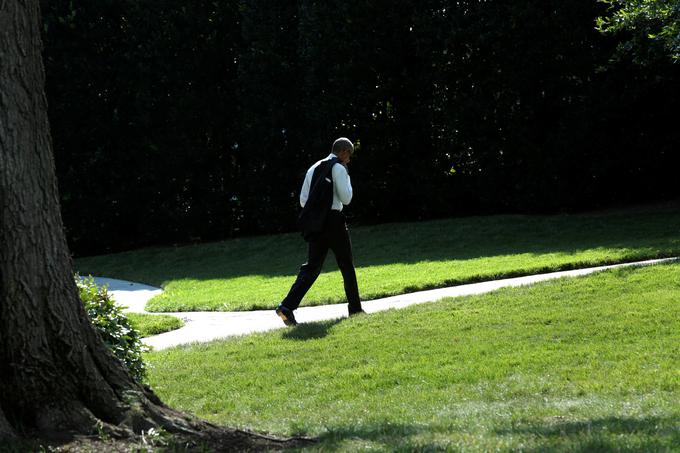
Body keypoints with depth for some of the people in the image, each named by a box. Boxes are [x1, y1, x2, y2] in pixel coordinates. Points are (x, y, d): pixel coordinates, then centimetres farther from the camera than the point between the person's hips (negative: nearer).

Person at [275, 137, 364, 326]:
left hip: (315, 224, 6)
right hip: (333, 221, -6)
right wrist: (347, 179, 4)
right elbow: (346, 199, -10)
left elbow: (303, 200, 14)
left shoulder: (314, 169, 14)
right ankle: (355, 308, 18)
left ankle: (287, 307, -14)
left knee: (312, 266, 3)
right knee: (347, 266, 10)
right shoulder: (339, 169, -7)